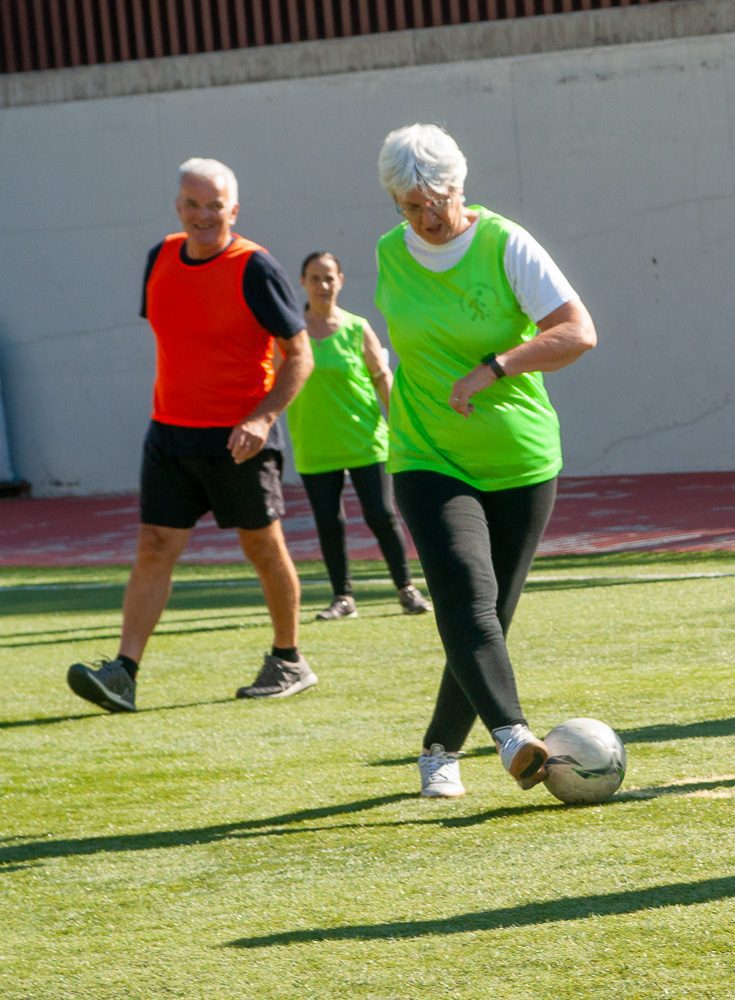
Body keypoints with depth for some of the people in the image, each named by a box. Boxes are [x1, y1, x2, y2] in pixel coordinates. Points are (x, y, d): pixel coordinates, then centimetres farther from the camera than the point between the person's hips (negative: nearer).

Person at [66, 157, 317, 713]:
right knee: (154, 548, -4)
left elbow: (299, 355, -10)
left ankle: (290, 662, 23)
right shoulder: (162, 259, 6)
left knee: (263, 547, 7)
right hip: (170, 432, 5)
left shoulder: (255, 270, -12)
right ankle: (123, 673, -10)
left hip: (237, 438, -5)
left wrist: (262, 417, -22)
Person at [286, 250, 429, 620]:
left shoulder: (357, 329, 0)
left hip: (364, 441, -1)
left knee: (381, 515, -4)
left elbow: (382, 379, 3)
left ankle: (406, 588, 10)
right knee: (328, 523, 2)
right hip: (314, 448, 1)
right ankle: (343, 597, 13)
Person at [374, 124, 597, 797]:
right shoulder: (392, 254, 3)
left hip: (521, 463, -1)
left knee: (492, 616, 3)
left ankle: (440, 751, 21)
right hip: (429, 462, 1)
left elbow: (578, 333, -18)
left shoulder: (506, 246, -9)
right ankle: (514, 738, -38)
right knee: (466, 595, -22)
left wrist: (492, 369, -26)